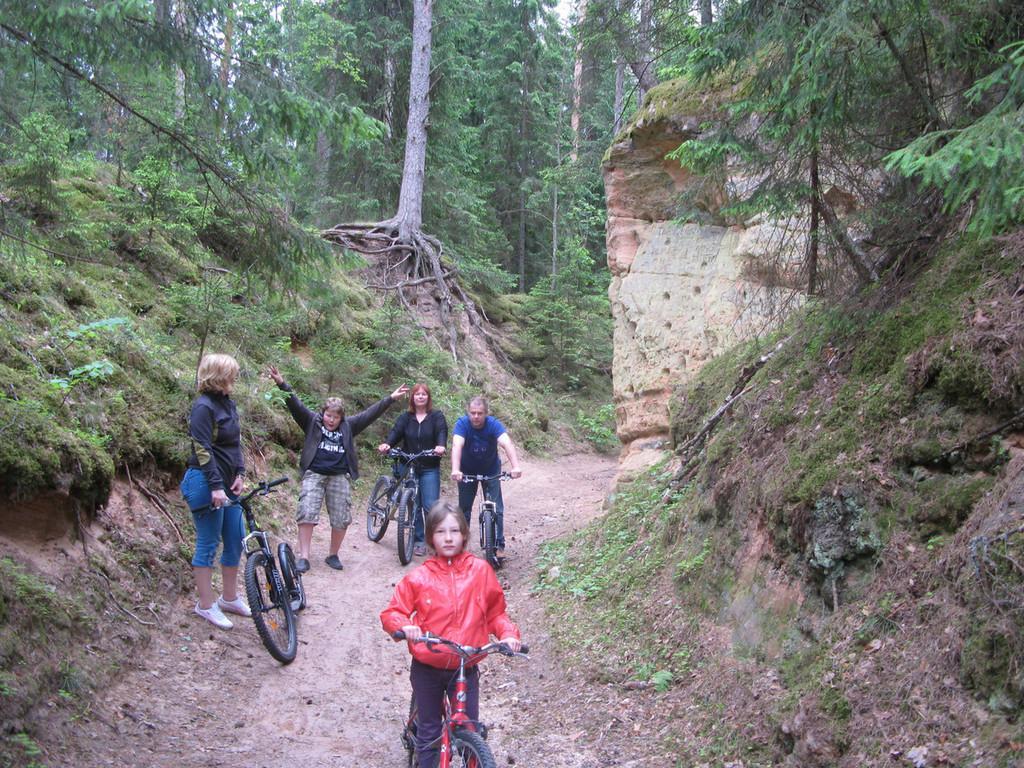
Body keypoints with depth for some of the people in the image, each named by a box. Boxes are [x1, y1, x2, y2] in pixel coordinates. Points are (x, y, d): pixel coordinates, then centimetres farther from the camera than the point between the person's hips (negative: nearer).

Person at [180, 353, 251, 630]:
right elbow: (203, 450, -19)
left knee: (236, 540, 12)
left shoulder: (228, 403, 11)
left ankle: (229, 598, 25)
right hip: (206, 484, -9)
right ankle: (206, 605, 10)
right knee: (208, 545, 0)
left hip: (227, 483, 9)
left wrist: (239, 474, 5)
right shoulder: (204, 407, -15)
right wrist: (216, 486, -22)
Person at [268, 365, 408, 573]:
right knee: (307, 513, -13)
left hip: (339, 476, 2)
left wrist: (391, 398, 5)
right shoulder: (312, 422, 5)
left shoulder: (348, 426, 10)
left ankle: (333, 555, 19)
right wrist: (281, 384, -19)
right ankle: (303, 557, -9)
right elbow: (295, 405, -6)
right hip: (314, 474, -2)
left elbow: (370, 414, 9)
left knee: (341, 519, 2)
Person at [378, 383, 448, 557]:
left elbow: (442, 432, -14)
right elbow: (395, 432, -7)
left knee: (430, 506, -9)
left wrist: (440, 446, -37)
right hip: (409, 467, 2)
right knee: (414, 506, 5)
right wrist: (386, 444, -28)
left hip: (430, 469, -2)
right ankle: (418, 541, 15)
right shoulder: (406, 418, 7)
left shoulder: (437, 416, 2)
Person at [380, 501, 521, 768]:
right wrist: (404, 626, -24)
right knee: (429, 733, 13)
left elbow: (495, 612, 5)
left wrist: (508, 633, -12)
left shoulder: (480, 570, -5)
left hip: (465, 668, 1)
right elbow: (391, 613, -3)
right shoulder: (418, 577, -8)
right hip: (427, 668, 0)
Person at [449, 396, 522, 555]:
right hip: (467, 471, 0)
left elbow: (507, 443, -41)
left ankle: (498, 545, 4)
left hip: (491, 471, 0)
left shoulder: (494, 424, -26)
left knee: (496, 508, -6)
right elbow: (457, 446, -40)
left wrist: (516, 467, -57)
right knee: (464, 508, 4)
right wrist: (455, 470, -57)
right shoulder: (462, 423, -26)